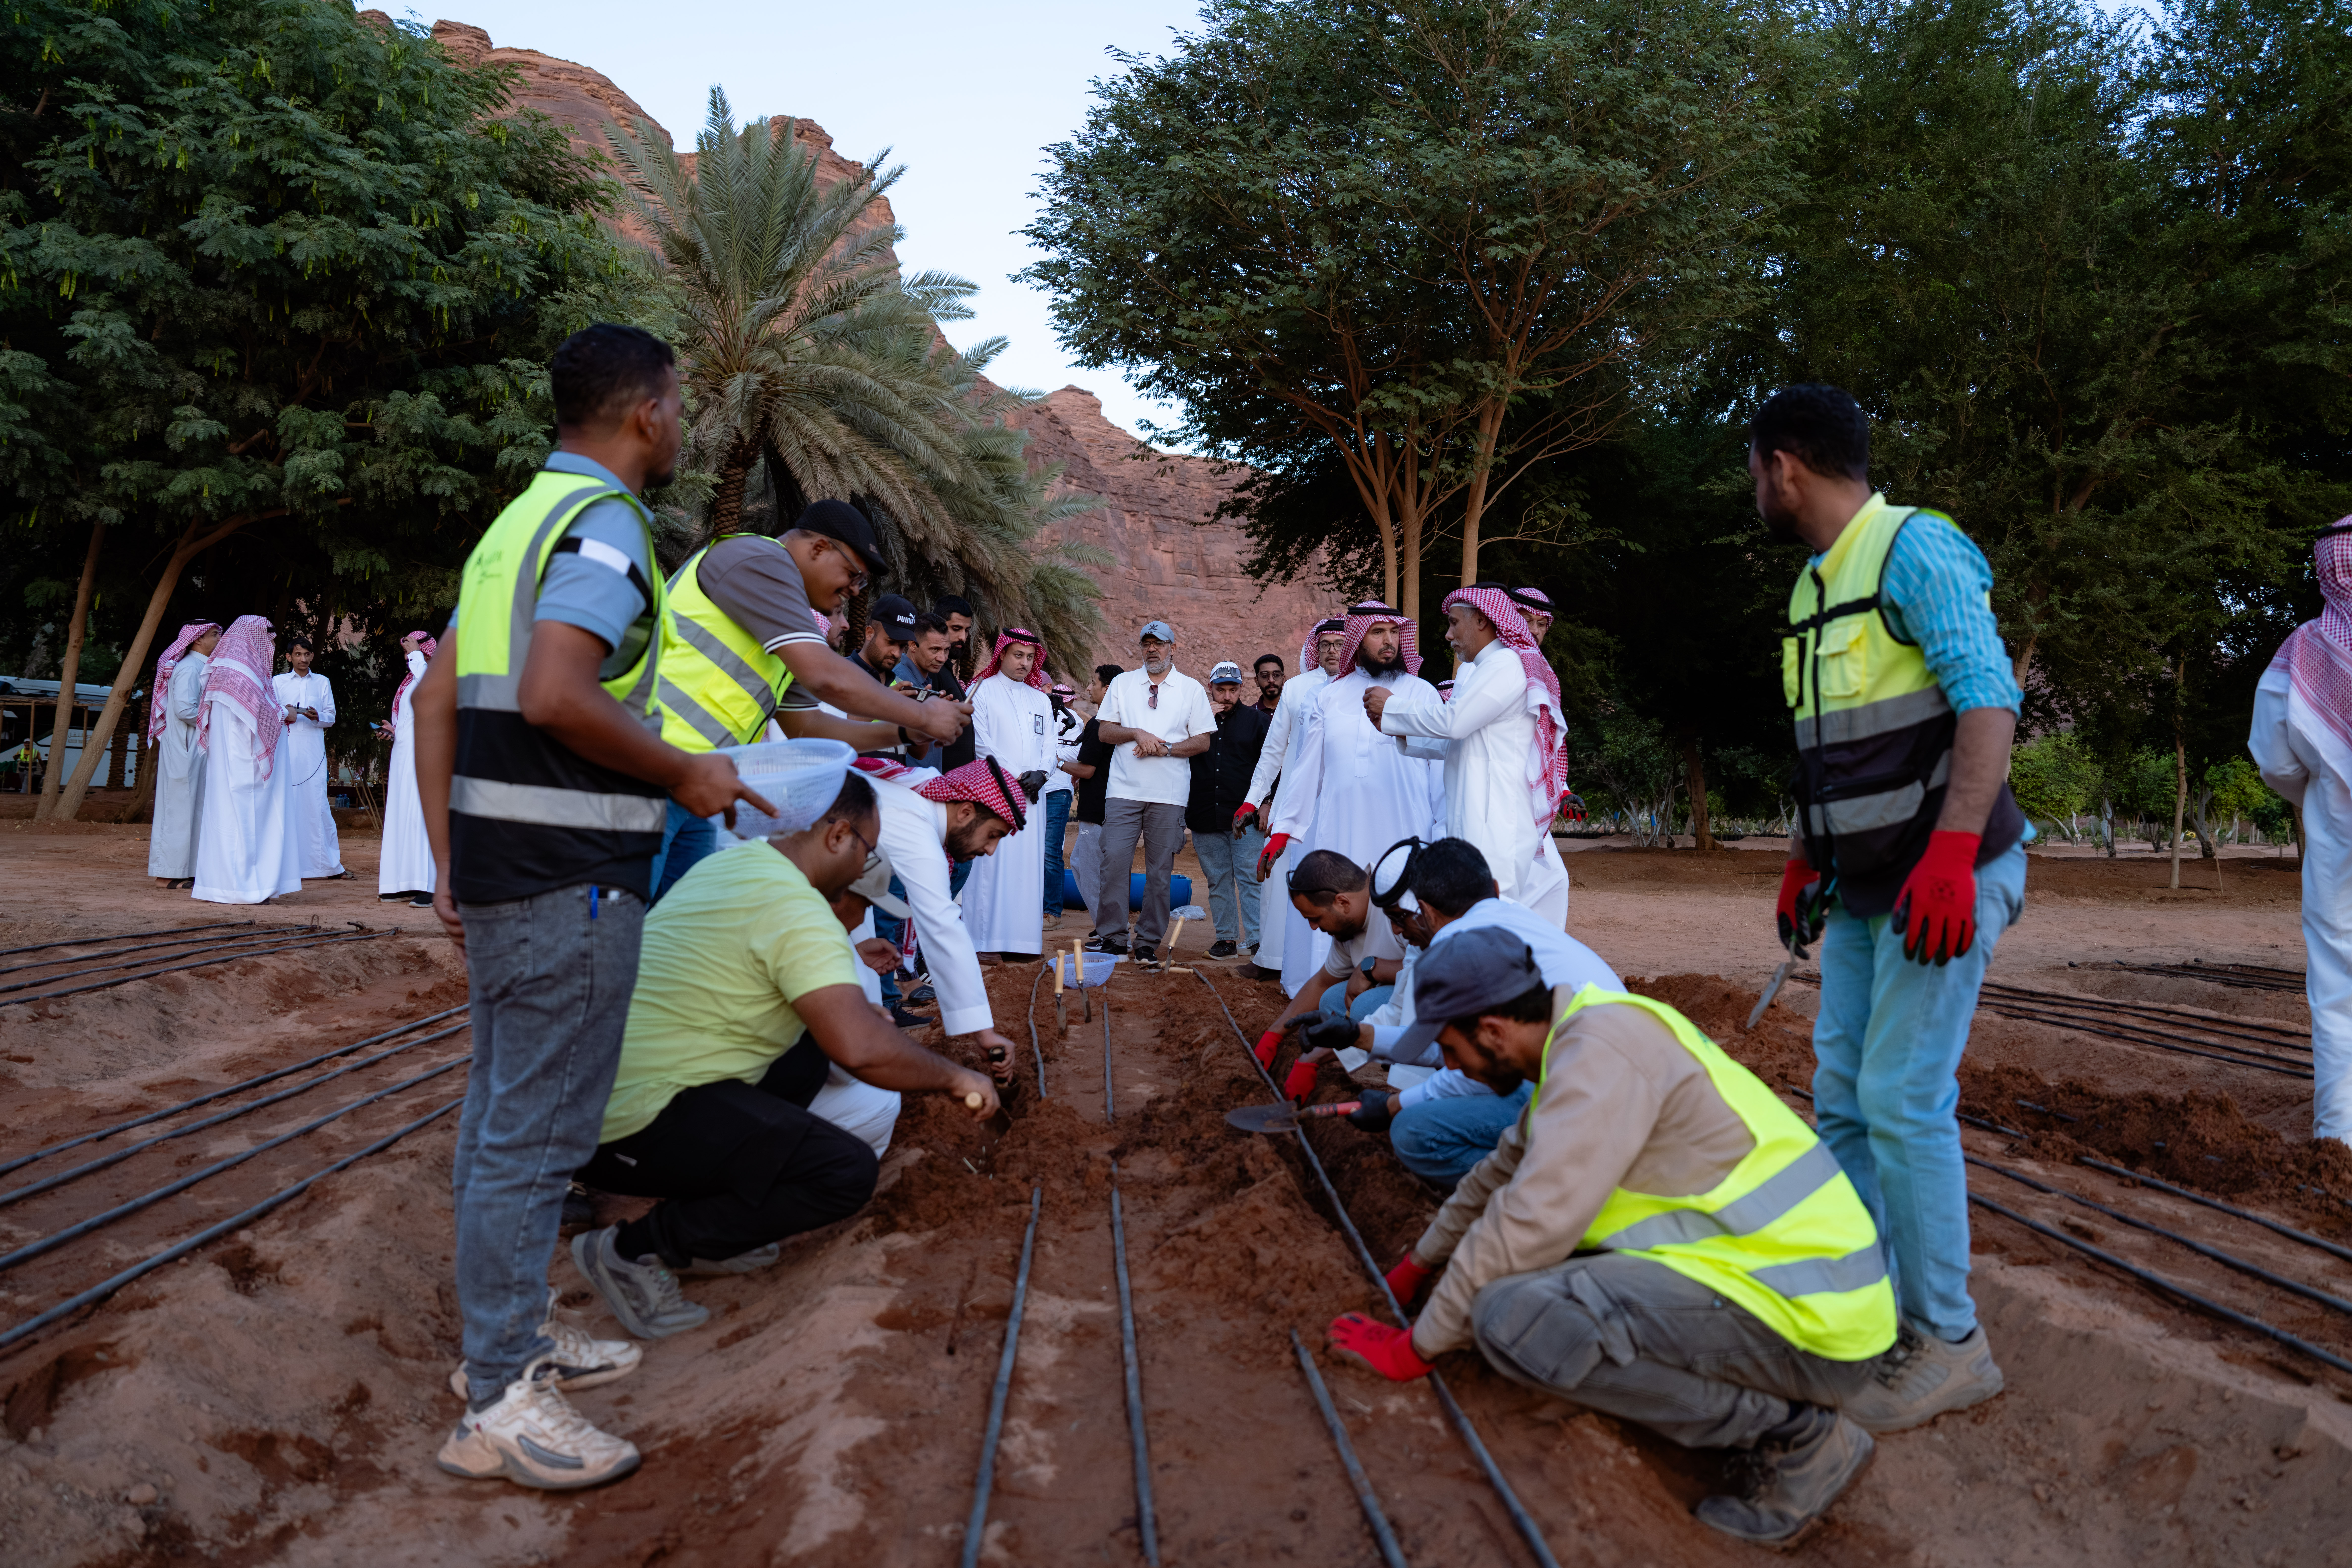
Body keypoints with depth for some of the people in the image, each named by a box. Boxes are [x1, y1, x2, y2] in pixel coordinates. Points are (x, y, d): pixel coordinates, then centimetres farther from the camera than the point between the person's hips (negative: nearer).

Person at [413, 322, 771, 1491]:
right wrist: (686, 776, -14)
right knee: (537, 1131, -3)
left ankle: (507, 1341, 31)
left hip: (499, 870, 10)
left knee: (500, 1118, 17)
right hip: (572, 876, -10)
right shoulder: (603, 521, -12)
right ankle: (501, 1404, 7)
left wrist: (450, 862, 17)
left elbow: (437, 699, 16)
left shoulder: (519, 519, 17)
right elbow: (557, 695, -26)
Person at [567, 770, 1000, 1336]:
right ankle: (636, 1248, -6)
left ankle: (700, 1232, 13)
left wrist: (848, 1006, 31)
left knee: (812, 1052, 19)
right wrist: (955, 1077, -8)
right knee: (849, 1171, -16)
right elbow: (863, 1050, -25)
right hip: (633, 1125, -10)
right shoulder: (797, 908, -17)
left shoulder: (731, 862, 12)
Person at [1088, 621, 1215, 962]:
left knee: (1160, 870, 1)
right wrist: (1137, 733, -9)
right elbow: (1104, 731, 8)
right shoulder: (1123, 683, 12)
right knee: (1114, 861, -8)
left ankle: (1149, 941, 9)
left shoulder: (1191, 688, 8)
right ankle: (1112, 936, 1)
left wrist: (1165, 748, -10)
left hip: (1169, 795, 0)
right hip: (1124, 790, 1)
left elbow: (1202, 742, 5)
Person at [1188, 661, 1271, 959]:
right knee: (1218, 881, 7)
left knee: (1251, 878, -7)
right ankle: (1226, 937, 14)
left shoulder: (1257, 719, 7)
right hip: (1205, 818, 3)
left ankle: (1258, 939, -6)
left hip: (1245, 817, -2)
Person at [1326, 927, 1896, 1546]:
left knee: (1514, 1317, -23)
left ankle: (1795, 1433, -9)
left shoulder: (1601, 1047, -18)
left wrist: (1416, 1348, -9)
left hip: (1813, 1320, -10)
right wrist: (1421, 1263, 36)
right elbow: (1504, 1171, 26)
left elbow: (1532, 1223, -21)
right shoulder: (1583, 1036, 12)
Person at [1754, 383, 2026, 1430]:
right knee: (1844, 1100, 9)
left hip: (1937, 881, -9)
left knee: (1903, 1100, -8)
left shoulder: (1916, 548, -11)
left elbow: (1989, 698, -20)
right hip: (1862, 890, 9)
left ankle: (1948, 1345, 5)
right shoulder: (1815, 584, 16)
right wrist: (1805, 862, 19)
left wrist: (1951, 851, -28)